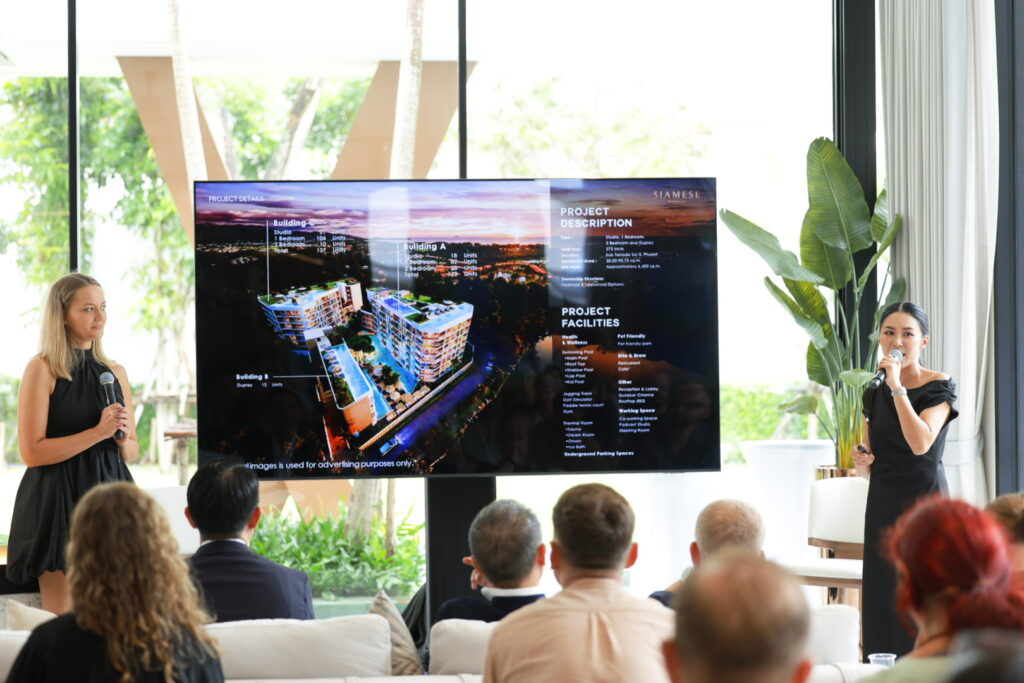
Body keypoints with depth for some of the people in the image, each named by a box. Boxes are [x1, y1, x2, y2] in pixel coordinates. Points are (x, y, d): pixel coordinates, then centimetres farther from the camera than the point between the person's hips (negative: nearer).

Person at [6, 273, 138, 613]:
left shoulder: (115, 372, 12)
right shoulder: (42, 370, -5)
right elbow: (32, 452, -12)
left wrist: (122, 437, -5)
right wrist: (97, 433, -17)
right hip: (59, 504, -5)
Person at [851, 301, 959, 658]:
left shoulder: (940, 387, -5)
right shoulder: (874, 394, 10)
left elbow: (921, 443, -22)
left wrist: (897, 387, -20)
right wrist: (861, 461, -6)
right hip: (882, 506, 5)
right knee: (884, 607, 3)